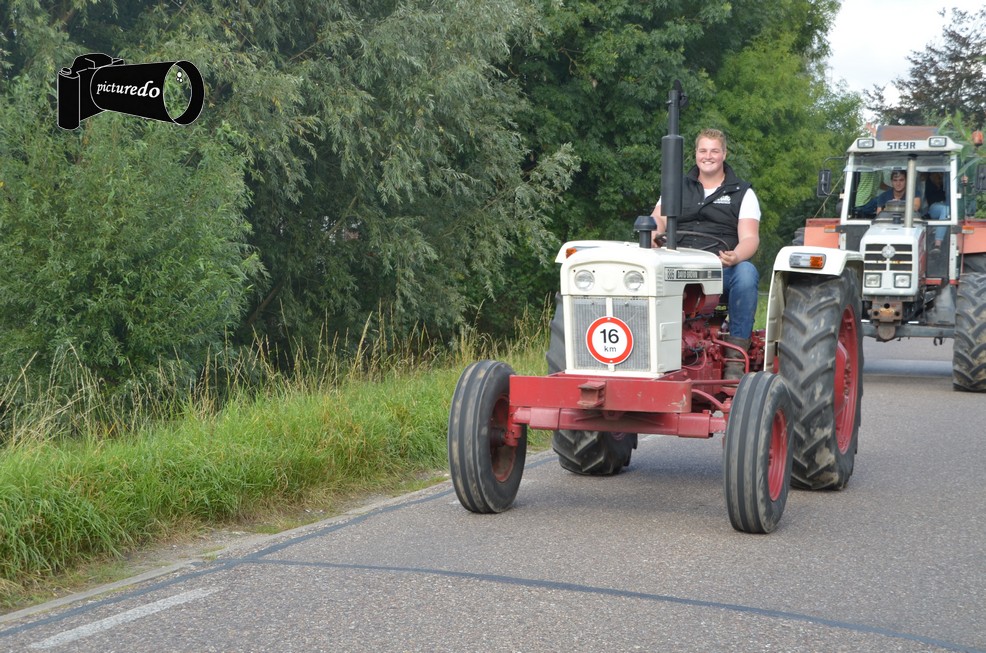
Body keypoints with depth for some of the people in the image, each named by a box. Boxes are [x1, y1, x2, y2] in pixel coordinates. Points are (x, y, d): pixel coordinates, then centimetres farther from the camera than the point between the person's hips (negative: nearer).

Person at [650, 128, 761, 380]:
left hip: (723, 268, -1)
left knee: (746, 273, -36)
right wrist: (654, 236, -19)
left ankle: (735, 356, -32)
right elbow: (659, 219, 7)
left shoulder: (742, 193, 14)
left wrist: (735, 257, -23)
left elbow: (749, 237, 1)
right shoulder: (678, 188, 22)